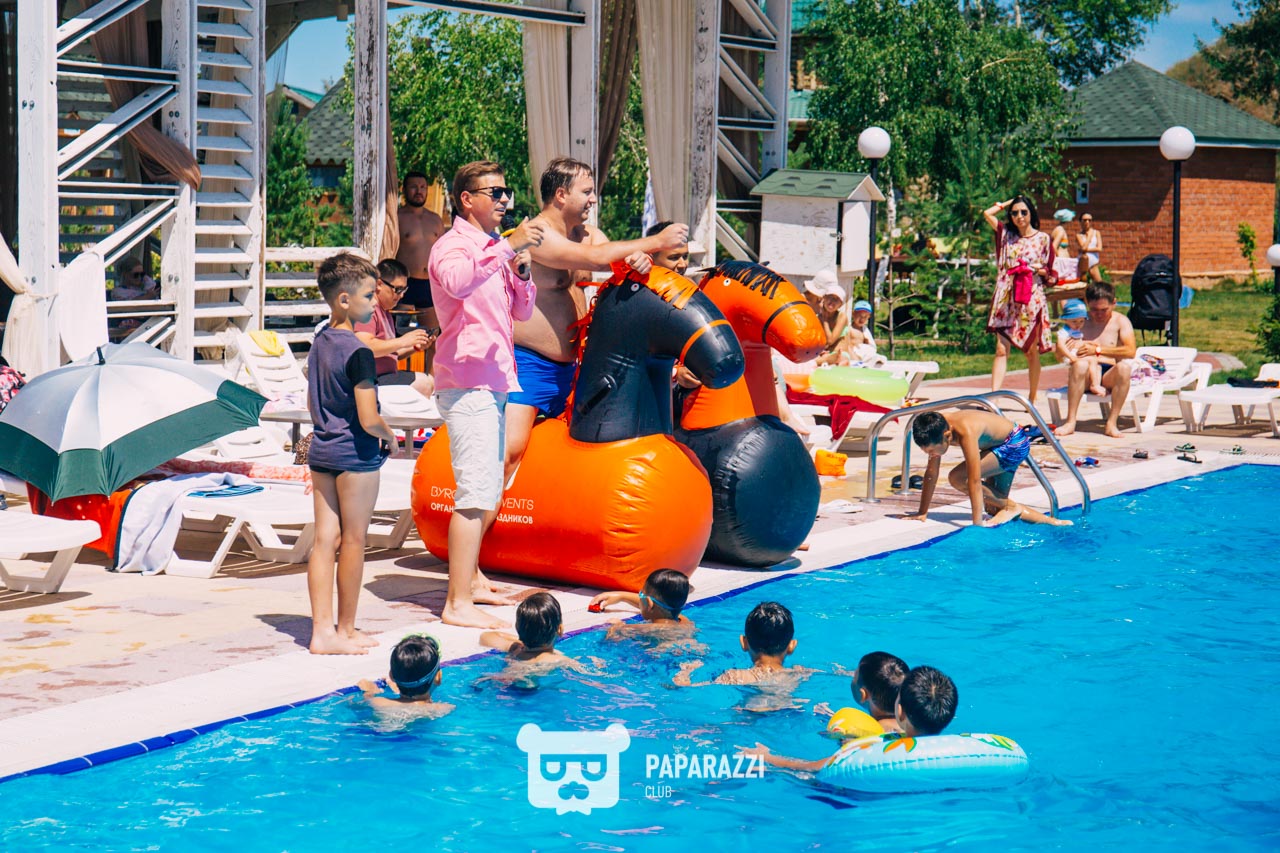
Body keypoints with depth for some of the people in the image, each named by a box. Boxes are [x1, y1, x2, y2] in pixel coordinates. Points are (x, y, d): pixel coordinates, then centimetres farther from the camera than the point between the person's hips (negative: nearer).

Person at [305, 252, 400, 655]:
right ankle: (345, 630, 13)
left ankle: (322, 631, 9)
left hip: (321, 450, 8)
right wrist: (389, 436, -3)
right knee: (353, 542, 4)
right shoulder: (358, 352, -18)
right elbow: (369, 419, -22)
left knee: (325, 540, 8)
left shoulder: (320, 343, 8)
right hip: (355, 454, -8)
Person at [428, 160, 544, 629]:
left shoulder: (495, 248, 18)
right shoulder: (453, 245, -9)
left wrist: (521, 271, 0)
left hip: (492, 383, 9)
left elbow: (522, 311, 18)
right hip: (467, 382, -9)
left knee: (488, 493, 18)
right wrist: (509, 247, -35)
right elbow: (456, 281, -33)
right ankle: (458, 604, -13)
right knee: (476, 494, -14)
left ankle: (470, 578, 32)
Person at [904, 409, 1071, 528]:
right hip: (998, 446, 9)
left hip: (1015, 444, -9)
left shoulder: (965, 432, -38)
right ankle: (1053, 522, 20)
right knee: (994, 508, 10)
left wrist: (978, 523, -36)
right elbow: (931, 473, -7)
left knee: (957, 478, -22)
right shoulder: (937, 428, -16)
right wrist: (922, 513, -7)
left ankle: (1011, 507, -6)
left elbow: (974, 480, -37)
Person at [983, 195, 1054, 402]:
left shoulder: (1042, 238, 6)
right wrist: (1007, 203, 13)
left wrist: (1039, 269, -11)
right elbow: (987, 213, 4)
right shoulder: (1006, 233, 12)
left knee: (1031, 351, 5)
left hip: (1032, 299, -1)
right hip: (1006, 299, 1)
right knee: (1002, 349, -8)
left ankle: (1032, 399, 13)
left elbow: (1049, 272, 9)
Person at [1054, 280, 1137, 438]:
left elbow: (1131, 351, -9)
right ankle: (1070, 422, -32)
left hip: (1110, 376, -1)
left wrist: (1098, 350, -15)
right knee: (1080, 365, -35)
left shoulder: (1120, 321, 9)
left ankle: (1111, 422, -29)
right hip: (1086, 377, 1)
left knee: (1124, 367, -34)